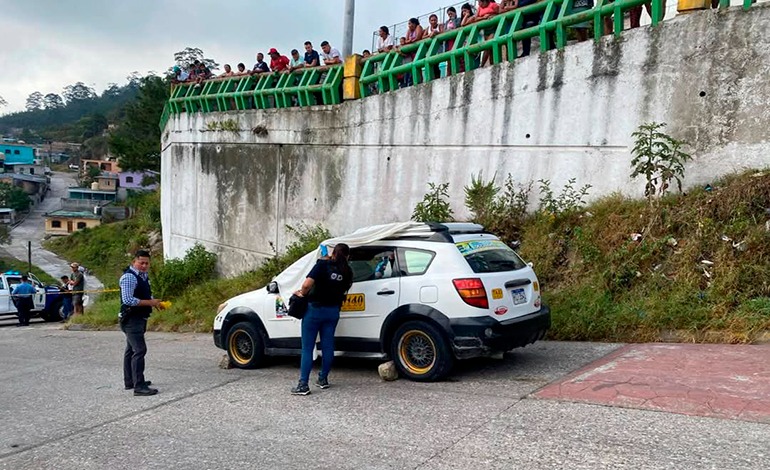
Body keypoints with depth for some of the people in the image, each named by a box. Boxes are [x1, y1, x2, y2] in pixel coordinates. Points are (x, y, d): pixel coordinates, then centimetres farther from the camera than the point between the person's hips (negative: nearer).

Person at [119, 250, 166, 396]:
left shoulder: (143, 276, 12)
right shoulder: (129, 277, -18)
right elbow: (127, 300, -26)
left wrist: (155, 302, 4)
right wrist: (150, 302, -21)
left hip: (139, 319, 10)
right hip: (132, 319, -10)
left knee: (131, 350, 18)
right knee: (139, 350, -15)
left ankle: (129, 381, 29)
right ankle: (139, 386, -16)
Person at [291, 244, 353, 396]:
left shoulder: (323, 265, -10)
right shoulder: (348, 272, 4)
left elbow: (307, 285, -21)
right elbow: (343, 290, 4)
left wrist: (302, 293, 1)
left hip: (315, 309, -4)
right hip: (333, 311, 4)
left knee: (307, 348, 0)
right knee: (327, 346, 15)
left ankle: (303, 385, -2)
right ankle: (323, 379, 24)